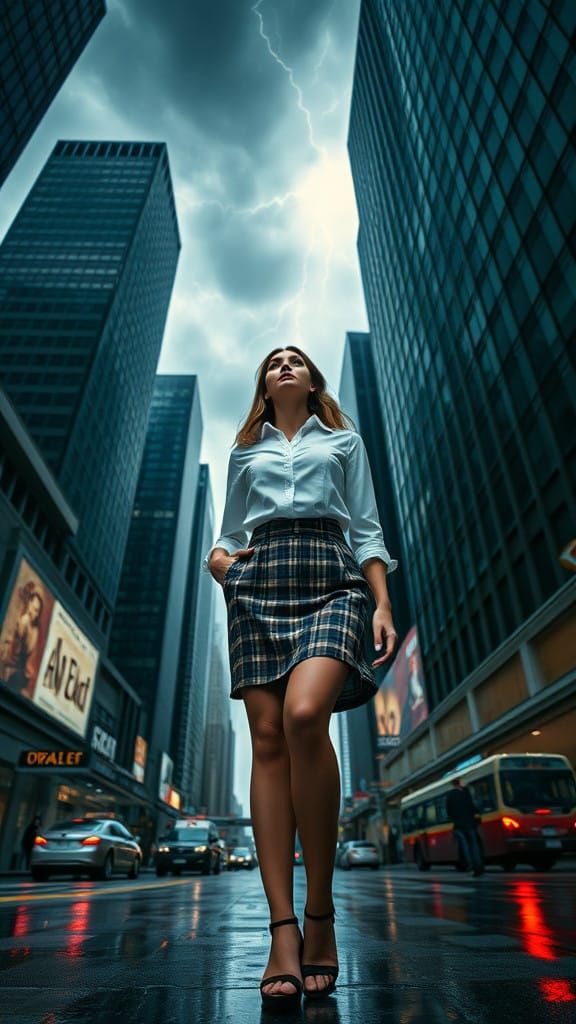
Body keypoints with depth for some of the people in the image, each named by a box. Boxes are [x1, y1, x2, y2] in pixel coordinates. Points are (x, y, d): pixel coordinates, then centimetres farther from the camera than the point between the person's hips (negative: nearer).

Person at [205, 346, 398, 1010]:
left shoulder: (343, 441, 24)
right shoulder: (244, 452, 28)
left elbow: (366, 529, 14)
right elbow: (230, 533, 25)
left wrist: (383, 603, 1)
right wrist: (216, 557, 2)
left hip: (329, 580, -2)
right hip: (256, 584, 3)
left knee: (305, 716, -26)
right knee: (268, 738, -10)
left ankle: (320, 914, -10)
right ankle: (283, 930, -5)